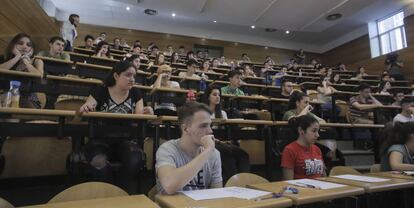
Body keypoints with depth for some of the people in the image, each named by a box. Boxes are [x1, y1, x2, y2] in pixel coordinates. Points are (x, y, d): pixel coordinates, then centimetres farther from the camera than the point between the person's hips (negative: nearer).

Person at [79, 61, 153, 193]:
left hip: (125, 140, 2)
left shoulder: (136, 94, 6)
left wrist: (145, 114, -26)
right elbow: (85, 111, -8)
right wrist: (85, 109, -33)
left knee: (136, 160, -30)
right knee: (99, 164, -33)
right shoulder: (100, 92, 0)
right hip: (101, 139, -1)